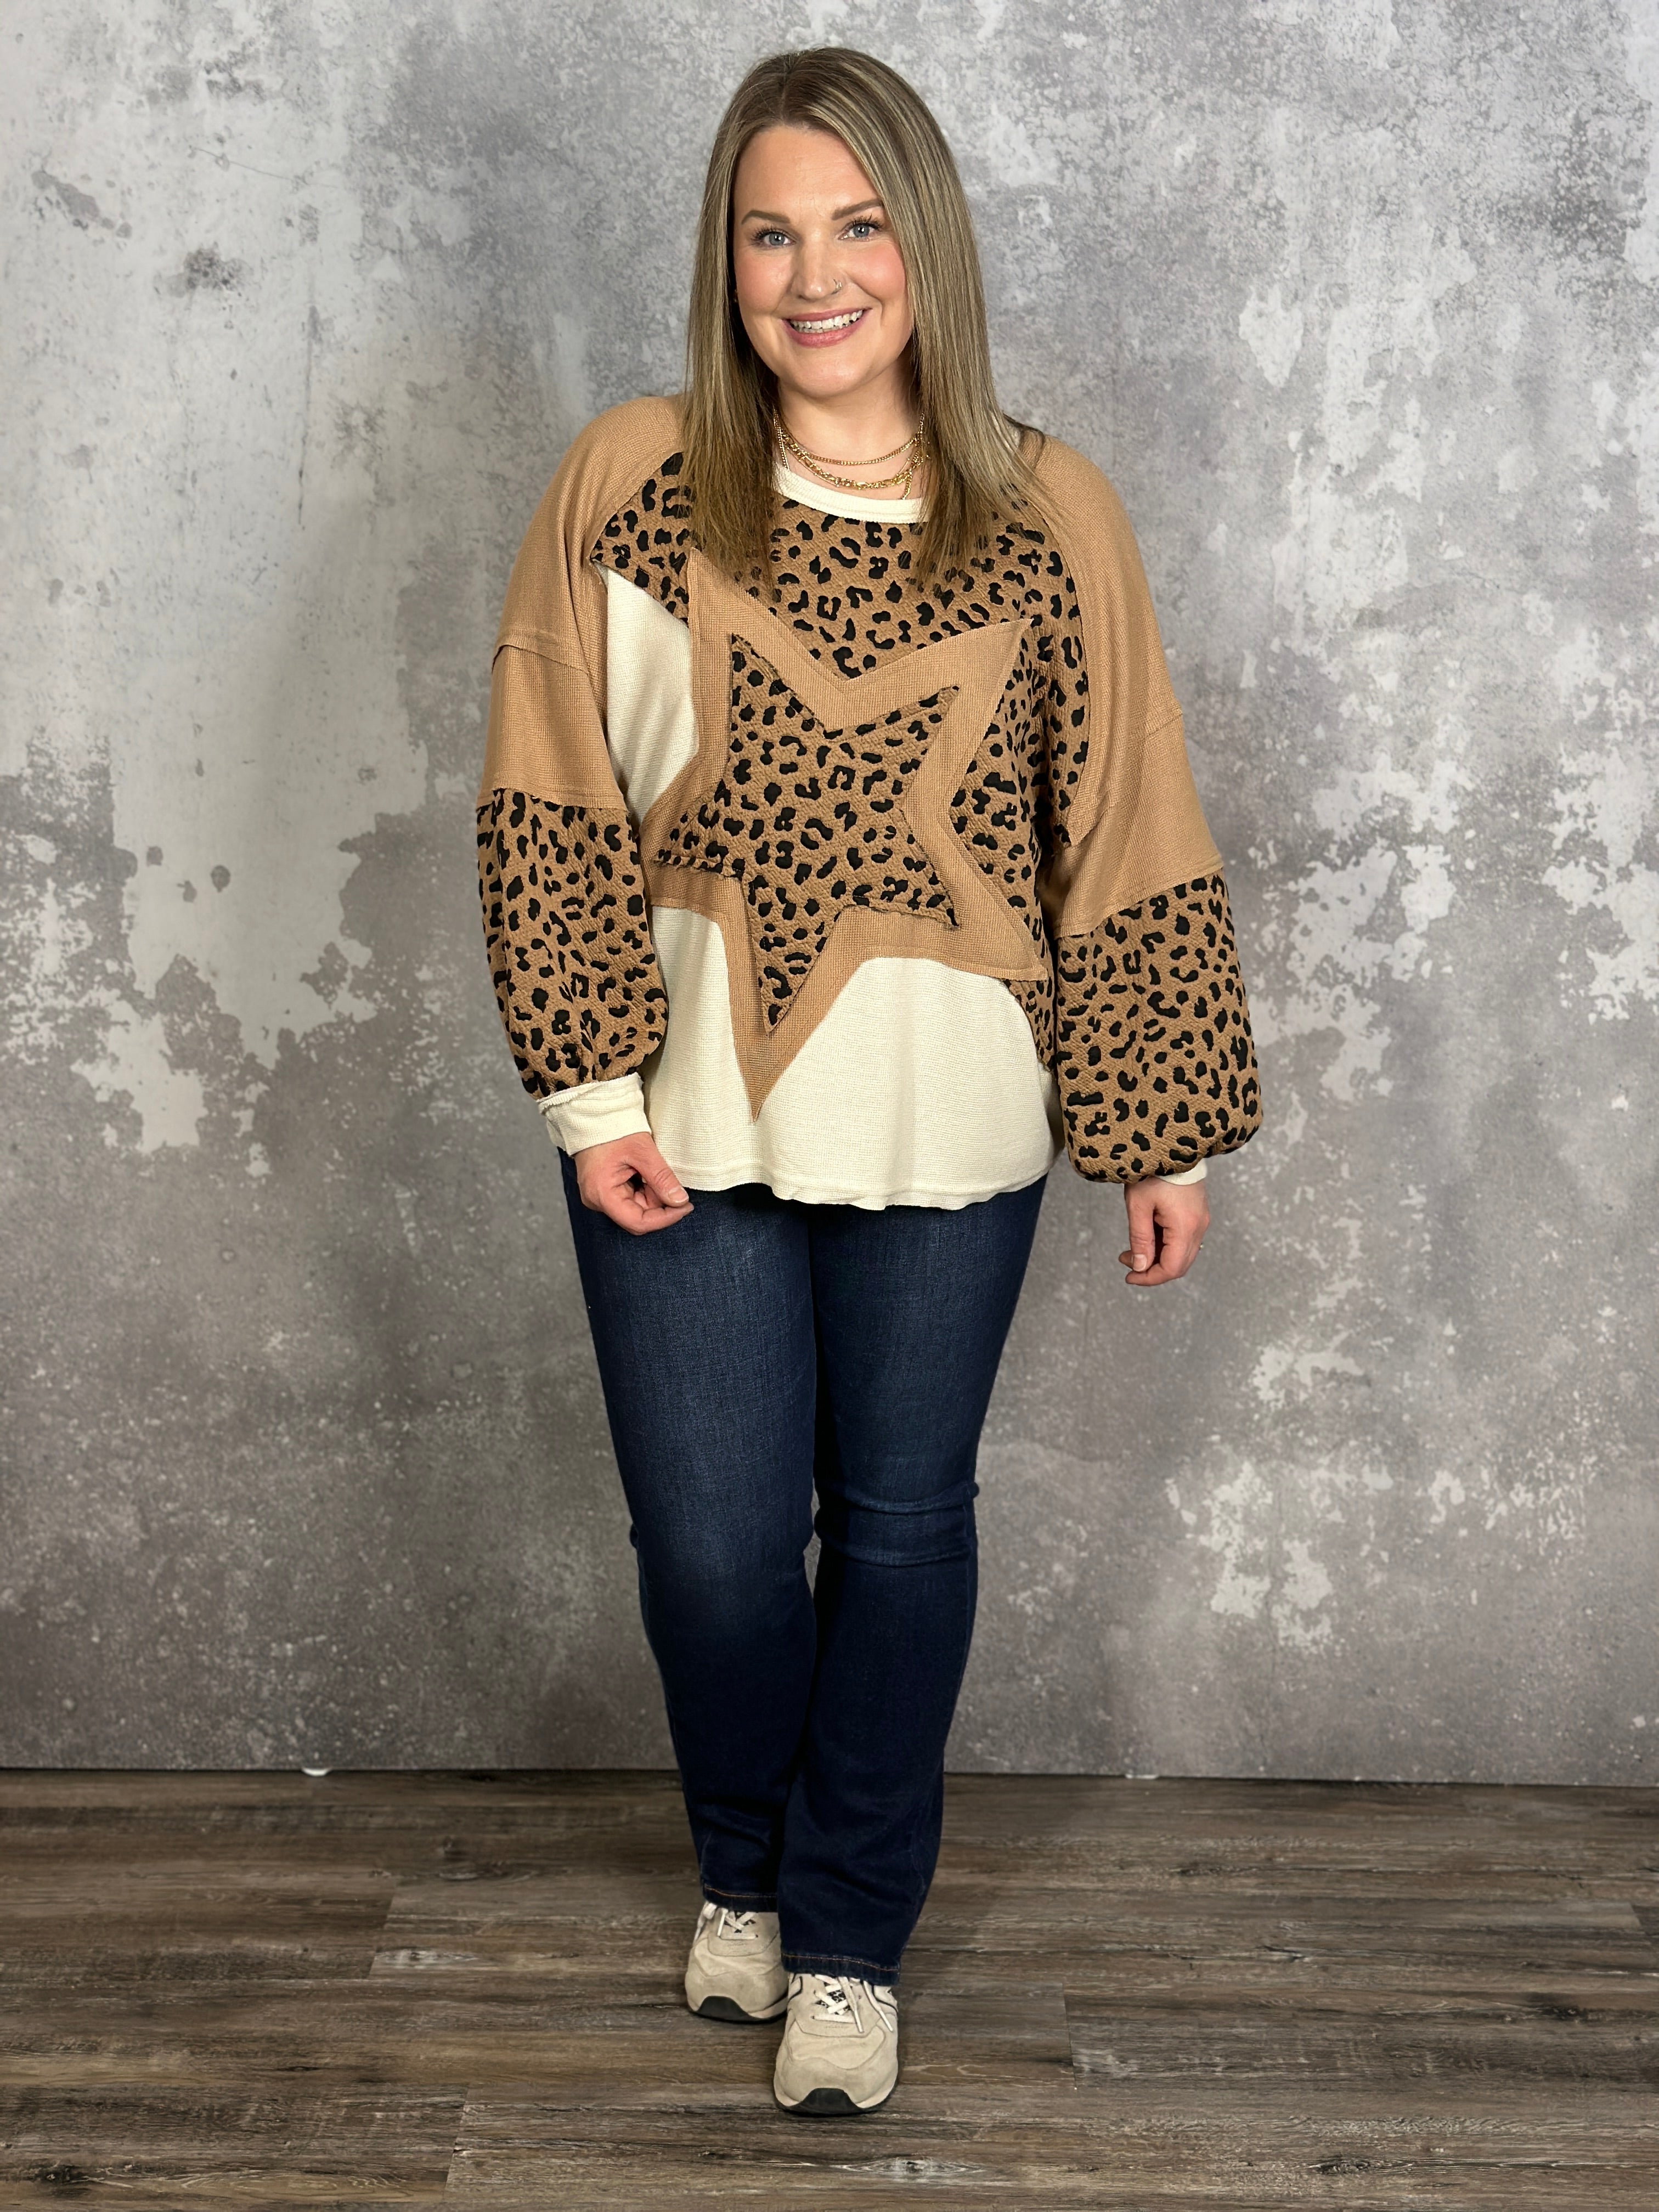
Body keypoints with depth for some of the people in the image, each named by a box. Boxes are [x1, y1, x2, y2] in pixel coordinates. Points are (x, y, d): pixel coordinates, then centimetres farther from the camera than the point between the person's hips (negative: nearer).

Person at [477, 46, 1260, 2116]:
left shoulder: (1050, 518, -2)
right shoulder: (626, 482, -3)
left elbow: (1128, 839, 1)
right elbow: (548, 808, -3)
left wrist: (1167, 1129, 2)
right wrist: (596, 1089, -10)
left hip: (940, 1114, 0)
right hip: (685, 1104, 0)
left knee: (900, 1522, 9)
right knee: (710, 1538, 6)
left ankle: (849, 1937, 31)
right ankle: (743, 1869, 38)